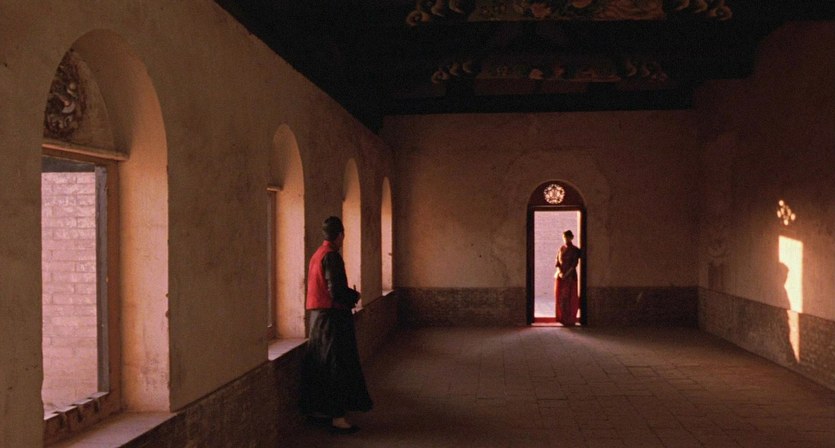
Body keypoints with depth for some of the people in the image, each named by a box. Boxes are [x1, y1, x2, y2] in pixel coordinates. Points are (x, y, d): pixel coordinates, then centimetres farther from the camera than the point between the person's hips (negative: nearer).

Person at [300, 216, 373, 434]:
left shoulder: (317, 255, 11)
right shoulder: (331, 256, -17)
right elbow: (336, 291, -23)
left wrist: (348, 296, 12)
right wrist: (354, 296, -5)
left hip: (317, 315, 9)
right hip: (333, 316, -9)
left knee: (319, 365, 16)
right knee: (338, 366, -4)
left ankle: (317, 408, 25)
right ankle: (338, 417, -1)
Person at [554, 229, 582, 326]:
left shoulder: (575, 250, -1)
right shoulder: (561, 249, 10)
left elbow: (574, 264, -8)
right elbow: (557, 262, 5)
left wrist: (566, 274, -17)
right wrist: (560, 272, -12)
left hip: (570, 276, -4)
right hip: (559, 276, 4)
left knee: (570, 298, -3)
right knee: (560, 297, 2)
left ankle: (570, 320, 1)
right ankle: (562, 318, 10)